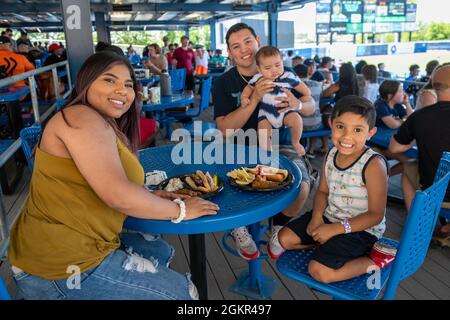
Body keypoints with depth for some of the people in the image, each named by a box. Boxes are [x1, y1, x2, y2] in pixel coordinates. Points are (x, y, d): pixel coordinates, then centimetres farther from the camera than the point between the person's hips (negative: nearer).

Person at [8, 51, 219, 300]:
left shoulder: (107, 127, 14)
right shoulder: (82, 118, -17)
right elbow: (117, 196, -26)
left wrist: (149, 197, -2)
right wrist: (180, 210, -14)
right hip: (66, 266, -10)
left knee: (160, 251, 25)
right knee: (182, 292, -2)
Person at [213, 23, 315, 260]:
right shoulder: (223, 83, 0)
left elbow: (311, 107, 9)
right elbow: (226, 130, -13)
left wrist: (297, 104, -17)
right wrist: (255, 99, -24)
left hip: (280, 147, 1)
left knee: (301, 189, -24)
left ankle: (279, 226, 11)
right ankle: (239, 226, 8)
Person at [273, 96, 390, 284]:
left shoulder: (373, 164, -25)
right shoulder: (331, 155, -5)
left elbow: (375, 215, -20)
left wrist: (335, 229, -23)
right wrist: (317, 216, -11)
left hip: (361, 228, -7)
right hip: (329, 217, 7)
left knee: (319, 271, -21)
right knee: (284, 238, 2)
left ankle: (373, 261, -2)